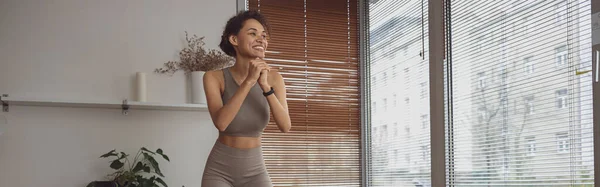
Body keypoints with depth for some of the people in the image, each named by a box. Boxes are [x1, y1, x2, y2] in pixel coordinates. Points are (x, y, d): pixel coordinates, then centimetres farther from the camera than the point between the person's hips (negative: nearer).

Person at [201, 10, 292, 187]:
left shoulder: (273, 78, -7)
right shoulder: (215, 77, -12)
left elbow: (285, 126, -17)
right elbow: (221, 122, -27)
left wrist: (265, 86, -29)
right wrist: (249, 81, -31)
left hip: (255, 171, 2)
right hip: (219, 170, -2)